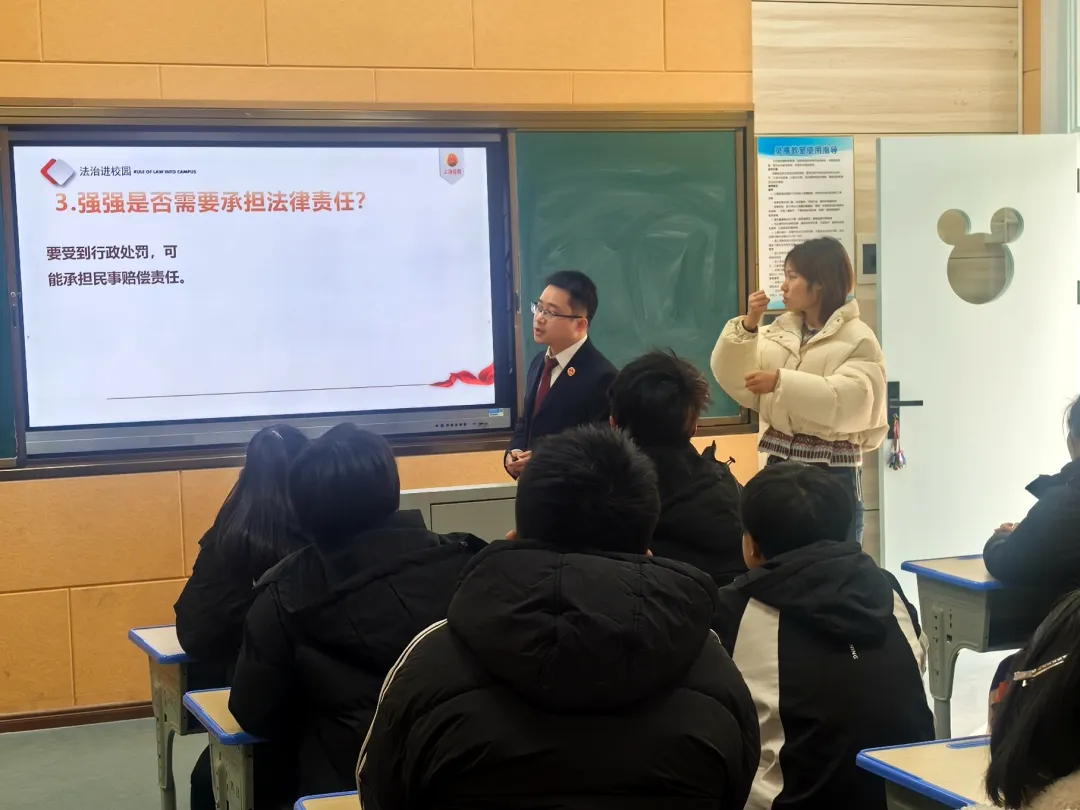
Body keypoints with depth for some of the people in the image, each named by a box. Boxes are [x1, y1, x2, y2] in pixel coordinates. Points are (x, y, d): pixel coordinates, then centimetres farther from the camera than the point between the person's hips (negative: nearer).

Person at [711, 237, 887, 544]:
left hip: (832, 471, -6)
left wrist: (781, 382, -28)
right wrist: (749, 325, -7)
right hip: (781, 463, 6)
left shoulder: (858, 338, -8)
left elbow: (849, 401, -23)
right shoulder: (777, 331, 9)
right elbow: (739, 384, 4)